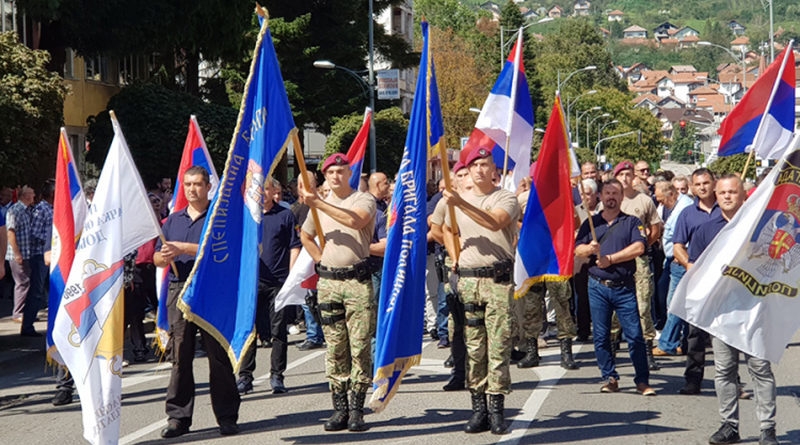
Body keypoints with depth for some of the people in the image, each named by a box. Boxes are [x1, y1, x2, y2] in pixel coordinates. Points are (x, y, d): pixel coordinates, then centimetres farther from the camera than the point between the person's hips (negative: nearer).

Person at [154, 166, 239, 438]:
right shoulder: (173, 220, 19)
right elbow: (157, 258, 16)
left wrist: (181, 248, -13)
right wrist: (165, 257, -8)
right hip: (179, 291, 4)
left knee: (219, 355, -2)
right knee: (180, 356, 2)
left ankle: (226, 417, 4)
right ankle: (178, 417, 6)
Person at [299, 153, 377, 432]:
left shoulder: (364, 200, -1)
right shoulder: (318, 205, 14)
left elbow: (354, 220, -23)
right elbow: (305, 236, 30)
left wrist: (317, 202, -23)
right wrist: (319, 258, 14)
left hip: (358, 280, -4)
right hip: (328, 281, 4)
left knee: (360, 346, -5)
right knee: (334, 348, 4)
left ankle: (356, 410, -2)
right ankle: (339, 409, 8)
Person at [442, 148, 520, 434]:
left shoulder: (506, 199, -2)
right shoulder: (458, 201, 14)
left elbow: (495, 222, -23)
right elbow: (447, 230, 32)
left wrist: (460, 203, -28)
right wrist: (455, 254, 14)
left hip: (498, 279, -4)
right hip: (467, 279, 4)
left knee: (498, 344, -5)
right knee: (473, 346, 5)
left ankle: (497, 408, 0)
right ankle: (478, 408, 10)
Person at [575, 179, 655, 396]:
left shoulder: (632, 222, 6)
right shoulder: (591, 223, 13)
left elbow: (639, 248, -9)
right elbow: (577, 249, 5)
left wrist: (610, 258, -13)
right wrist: (590, 248, -17)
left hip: (624, 287, -2)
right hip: (598, 286, 2)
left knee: (635, 335, -6)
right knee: (601, 336, 3)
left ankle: (642, 381, 0)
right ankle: (610, 378, 13)